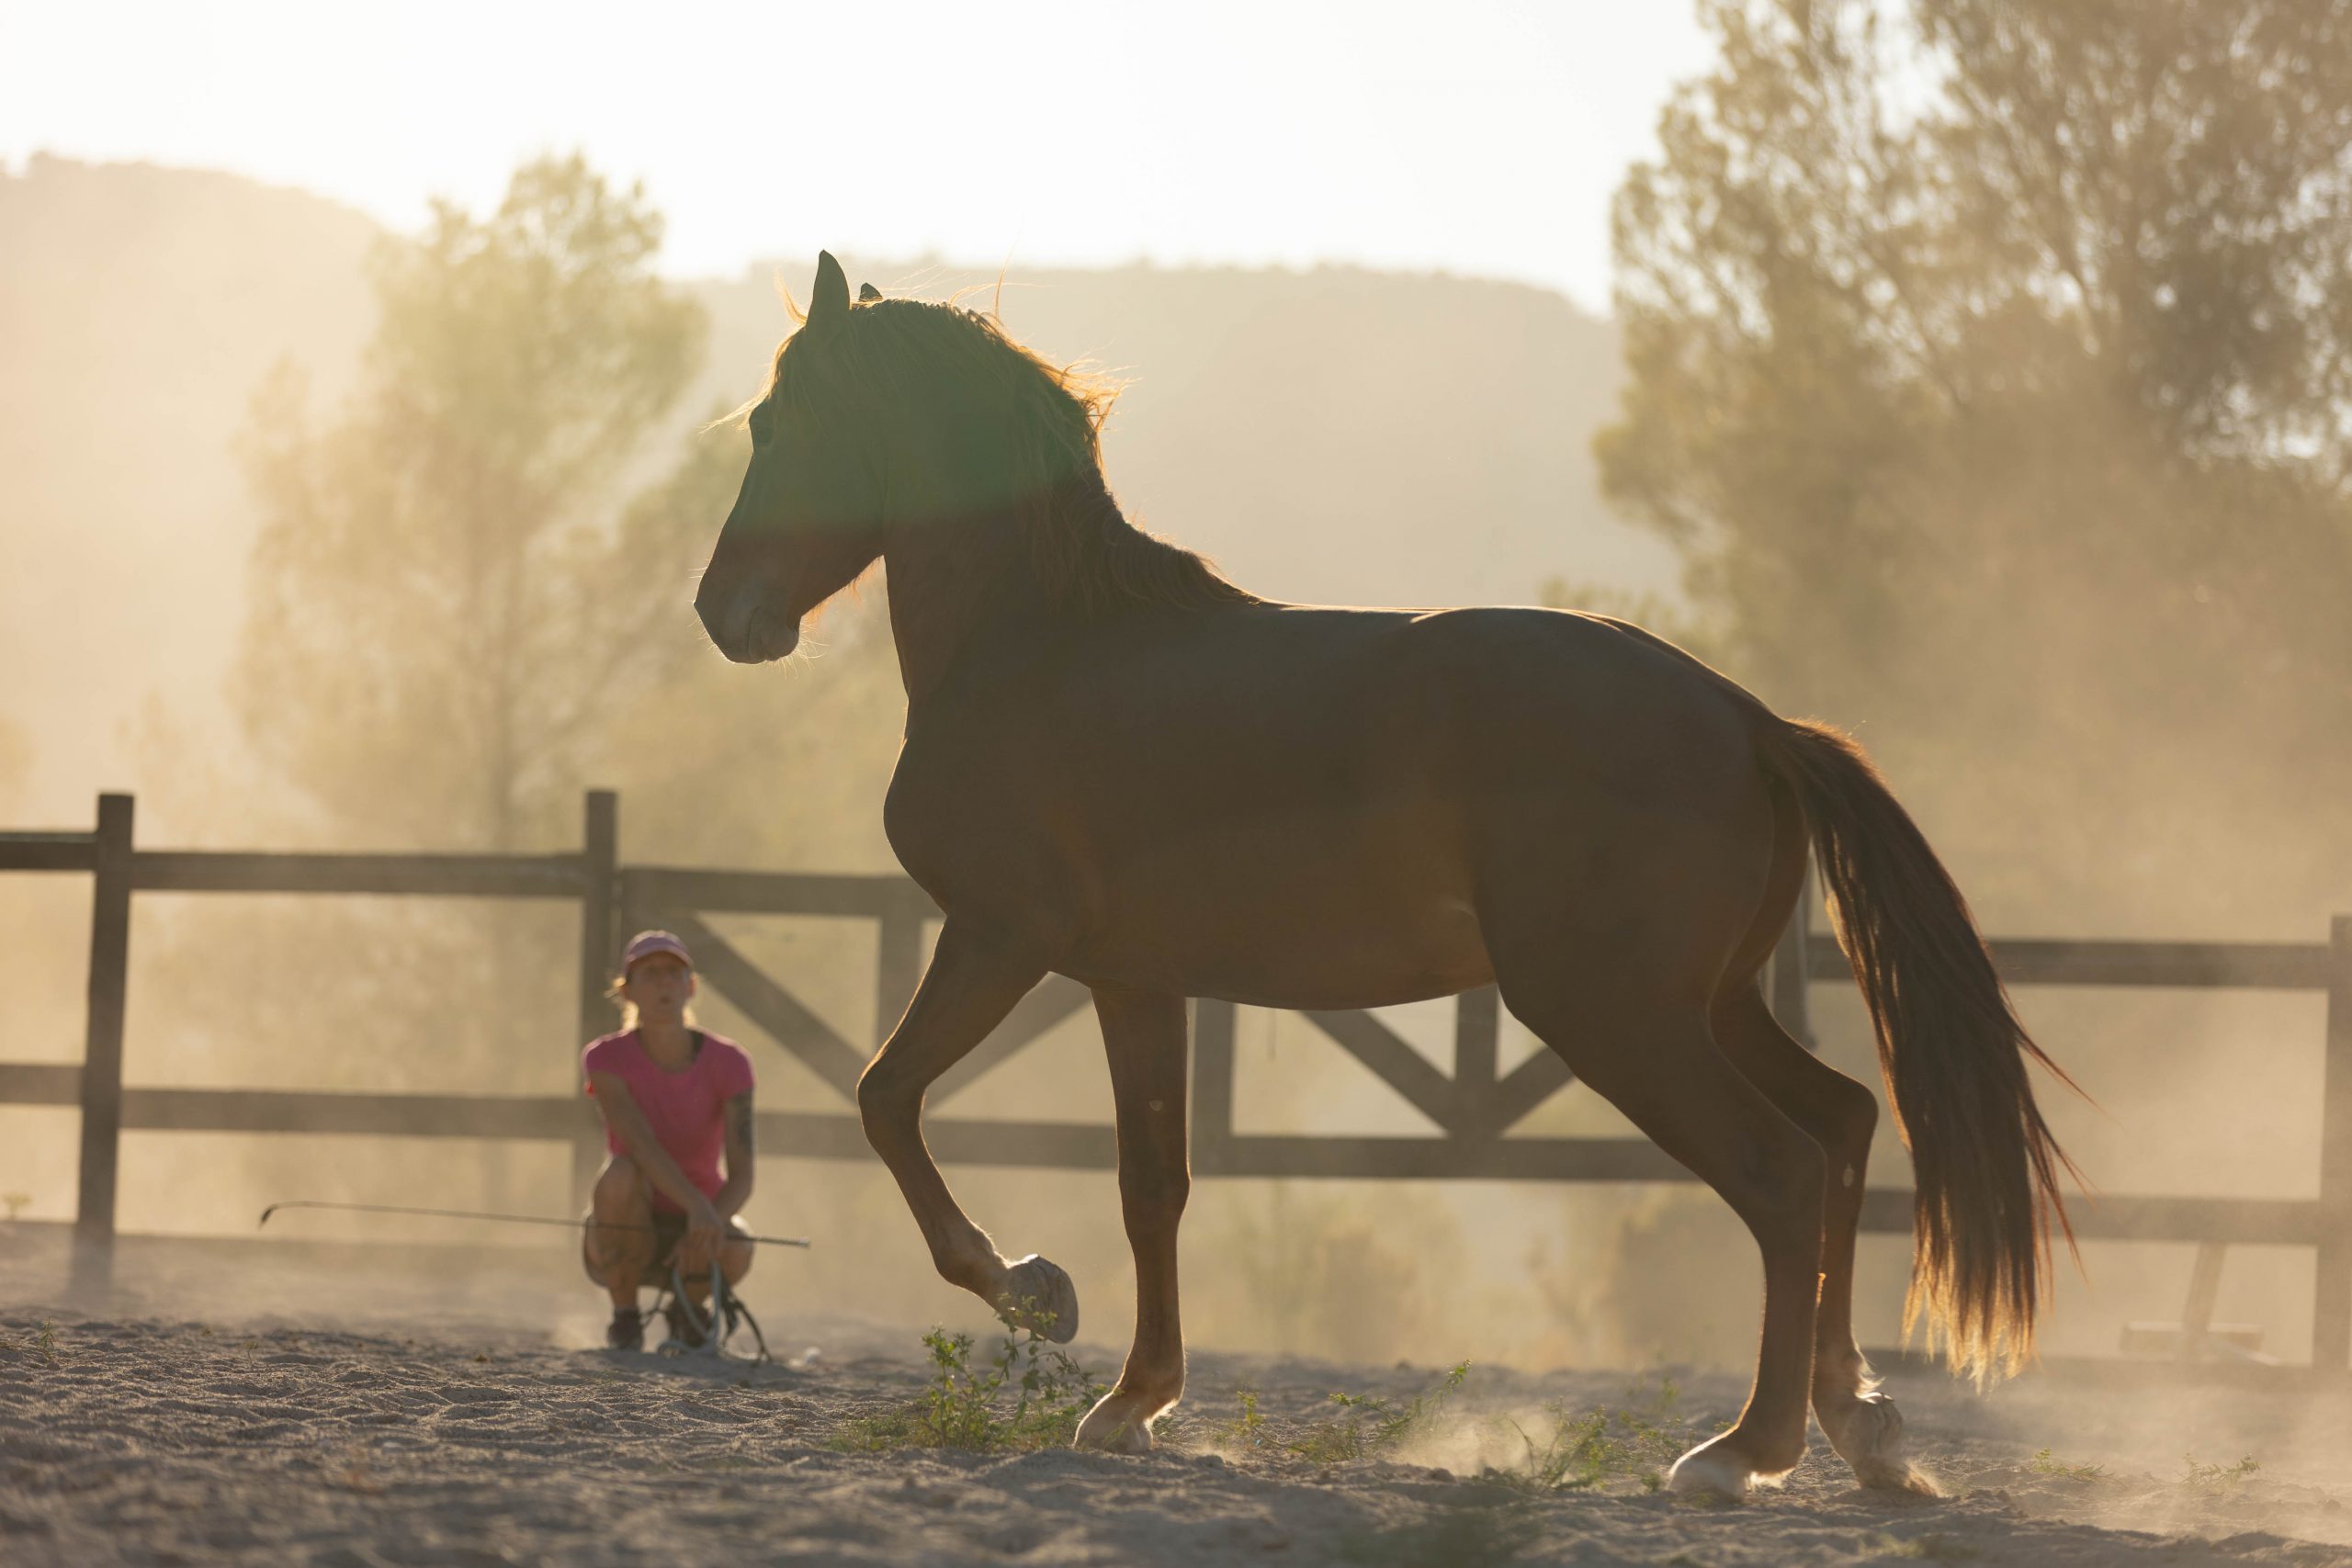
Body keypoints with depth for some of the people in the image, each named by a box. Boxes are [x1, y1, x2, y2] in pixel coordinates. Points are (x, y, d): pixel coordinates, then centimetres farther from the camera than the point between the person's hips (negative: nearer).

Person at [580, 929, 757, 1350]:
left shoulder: (728, 1063, -10)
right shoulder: (605, 1059, -14)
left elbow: (742, 1177, -17)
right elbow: (642, 1146, -30)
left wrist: (711, 1224, -38)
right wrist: (697, 1206, -46)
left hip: (697, 1227, 1)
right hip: (622, 1237, -1)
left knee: (737, 1252, -35)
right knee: (622, 1172, -36)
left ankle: (685, 1308, 2)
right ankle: (625, 1316, -14)